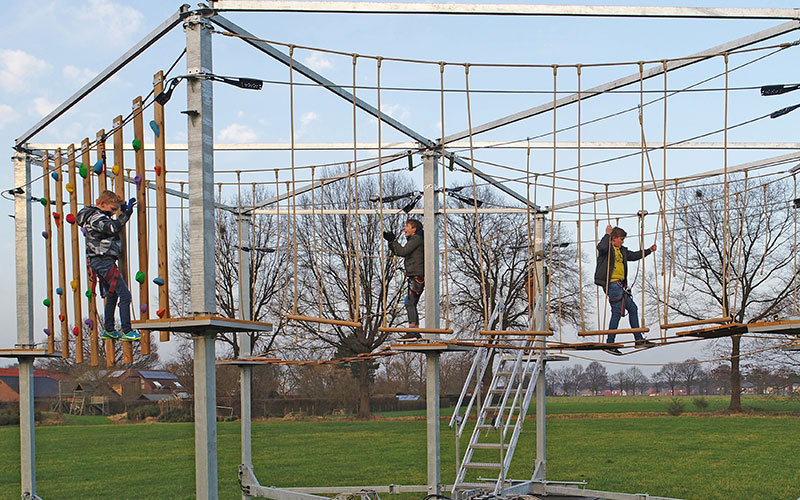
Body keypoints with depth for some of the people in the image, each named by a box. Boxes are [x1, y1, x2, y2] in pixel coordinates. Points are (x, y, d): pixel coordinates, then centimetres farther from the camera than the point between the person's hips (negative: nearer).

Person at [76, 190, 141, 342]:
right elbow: (113, 227, -32)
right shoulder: (97, 218, -15)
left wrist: (124, 210, 21)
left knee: (112, 295, 21)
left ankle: (108, 330, 27)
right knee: (125, 294, -11)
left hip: (99, 262, 11)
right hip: (104, 262, -11)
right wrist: (125, 213, -28)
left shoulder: (98, 217, 17)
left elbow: (114, 227, 29)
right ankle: (126, 331, -12)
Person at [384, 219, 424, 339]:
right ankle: (416, 332, 12)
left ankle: (412, 331, -24)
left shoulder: (416, 239, -7)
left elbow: (402, 252, -17)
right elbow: (398, 252, 28)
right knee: (412, 304, 11)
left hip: (417, 277, -11)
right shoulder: (412, 240, 23)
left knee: (410, 302, -17)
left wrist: (394, 240, -9)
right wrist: (390, 240, 18)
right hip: (414, 277, 11)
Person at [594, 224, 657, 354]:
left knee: (633, 309, 13)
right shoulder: (607, 248, -4)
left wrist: (649, 251, 32)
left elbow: (634, 256, 35)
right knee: (617, 311, -13)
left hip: (620, 284, 10)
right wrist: (607, 234, -17)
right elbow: (601, 247, -29)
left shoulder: (622, 251, 22)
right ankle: (609, 344, -10)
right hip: (611, 284, -10)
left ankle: (639, 339, 21)